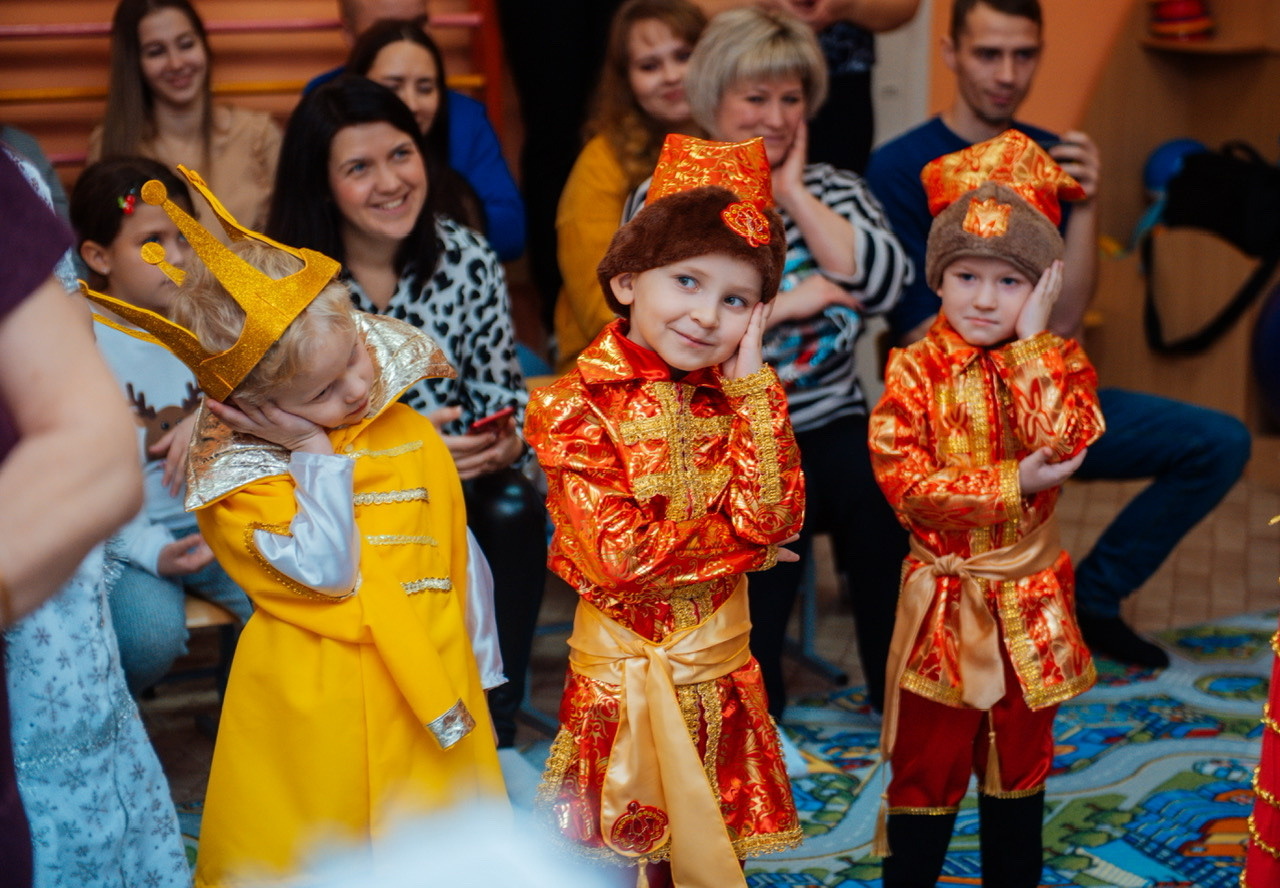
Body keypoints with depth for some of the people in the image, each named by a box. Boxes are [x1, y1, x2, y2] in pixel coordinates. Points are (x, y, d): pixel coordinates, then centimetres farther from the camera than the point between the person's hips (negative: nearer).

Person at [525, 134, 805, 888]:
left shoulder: (740, 397, 3)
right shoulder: (577, 406, -11)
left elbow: (773, 518, -12)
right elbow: (618, 555, -19)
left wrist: (751, 385, -11)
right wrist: (740, 543, -10)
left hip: (721, 674, 4)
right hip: (625, 675, -4)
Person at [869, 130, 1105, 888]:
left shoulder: (1060, 362, -3)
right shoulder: (915, 370, -8)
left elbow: (1064, 441, -23)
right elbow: (903, 478, -19)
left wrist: (1029, 341, -20)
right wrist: (1012, 484, -21)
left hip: (1029, 598, 2)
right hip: (942, 598, -2)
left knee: (1021, 761, 17)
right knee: (928, 767, 6)